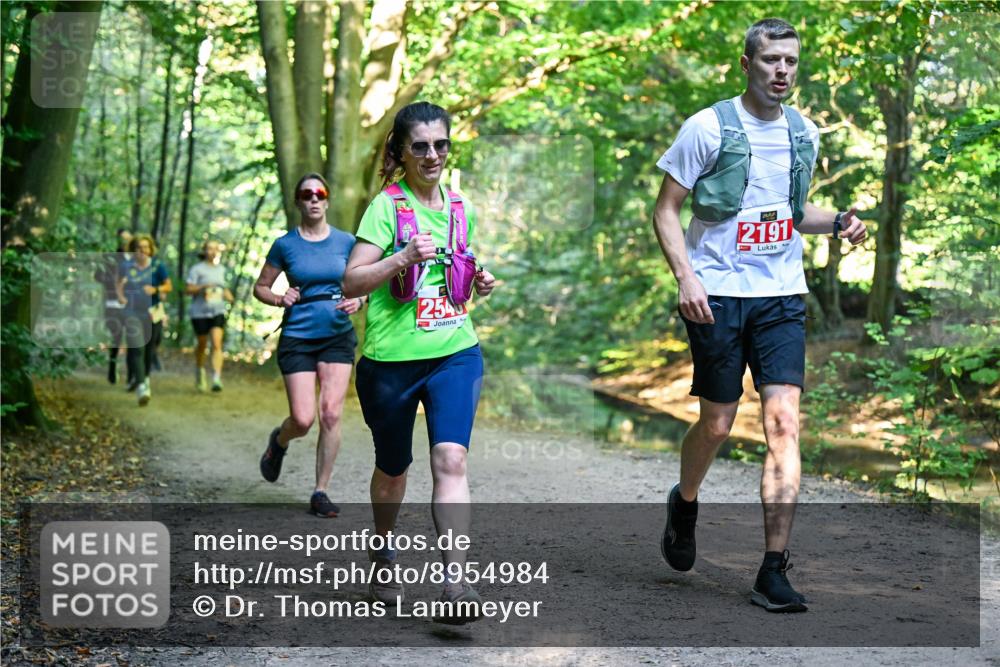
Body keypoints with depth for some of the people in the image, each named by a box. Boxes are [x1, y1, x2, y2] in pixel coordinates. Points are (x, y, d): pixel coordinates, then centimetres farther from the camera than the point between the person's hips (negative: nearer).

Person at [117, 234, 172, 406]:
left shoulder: (157, 266, -1)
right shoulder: (127, 267, 0)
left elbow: (169, 286, 5)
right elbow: (120, 285, 12)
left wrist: (155, 289, -14)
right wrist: (121, 296, -9)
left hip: (153, 313, 1)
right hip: (133, 313, -1)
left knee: (149, 348, 12)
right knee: (137, 349, -13)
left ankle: (145, 377, 37)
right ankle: (141, 386, -20)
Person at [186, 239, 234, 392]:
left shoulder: (221, 269, 12)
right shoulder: (197, 269, -3)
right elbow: (188, 289, -7)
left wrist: (228, 296, 6)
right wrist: (203, 287, -23)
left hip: (218, 312, 2)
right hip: (200, 312, -2)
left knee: (217, 344, -15)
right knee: (202, 345, 12)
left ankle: (217, 379, -24)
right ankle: (199, 369, 41)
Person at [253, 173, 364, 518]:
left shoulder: (346, 242, 3)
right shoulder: (285, 245, -1)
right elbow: (260, 287, 8)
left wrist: (358, 301, -10)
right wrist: (279, 299, -12)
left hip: (338, 337, 1)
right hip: (297, 338, -1)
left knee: (331, 414, -8)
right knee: (303, 419, -8)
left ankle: (320, 493, 4)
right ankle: (279, 441, 30)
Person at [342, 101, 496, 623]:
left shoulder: (461, 209, 10)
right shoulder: (386, 206, -6)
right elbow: (352, 282, -12)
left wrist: (479, 284, 5)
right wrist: (405, 257, -26)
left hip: (455, 353, 3)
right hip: (391, 359, -3)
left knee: (451, 459, -16)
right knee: (393, 469, 13)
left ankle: (456, 582, -19)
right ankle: (383, 554, 40)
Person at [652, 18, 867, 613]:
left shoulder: (804, 133, 11)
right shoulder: (709, 127, -5)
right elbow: (667, 209, -2)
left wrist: (838, 222, 5)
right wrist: (685, 275, -16)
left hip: (783, 296, 4)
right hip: (718, 295, -3)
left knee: (785, 422, -8)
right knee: (717, 424, 4)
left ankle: (774, 573, -6)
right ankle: (685, 503, 38)